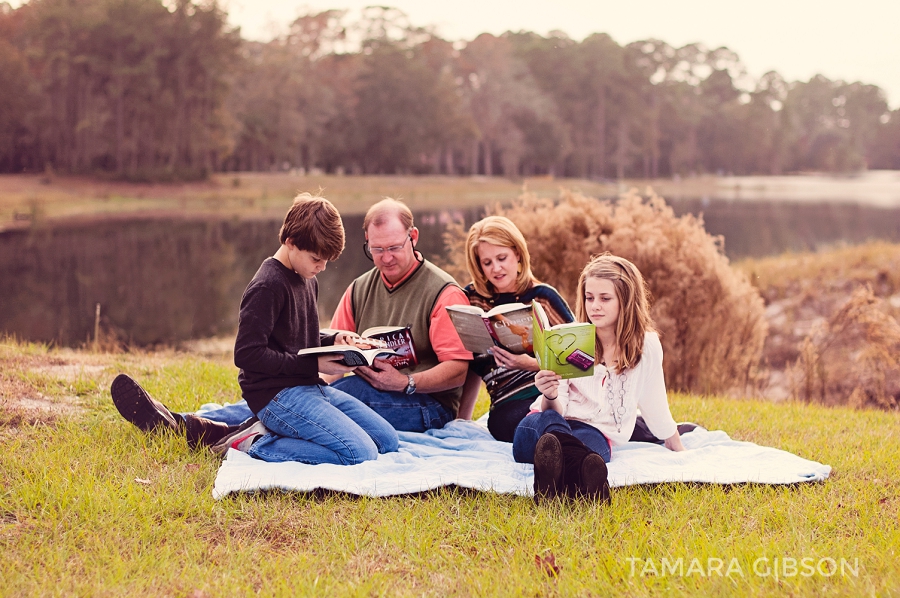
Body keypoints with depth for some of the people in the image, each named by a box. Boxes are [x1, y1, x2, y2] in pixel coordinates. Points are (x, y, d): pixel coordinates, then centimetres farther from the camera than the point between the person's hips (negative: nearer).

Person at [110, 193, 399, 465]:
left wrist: (332, 341, 5)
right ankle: (252, 443, -11)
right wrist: (313, 365, -18)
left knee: (387, 440, 0)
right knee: (361, 454, -23)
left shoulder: (308, 281, 16)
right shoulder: (267, 286, -14)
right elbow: (247, 354, -19)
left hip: (310, 387, 10)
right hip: (277, 394, -10)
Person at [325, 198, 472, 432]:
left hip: (430, 405, -4)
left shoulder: (443, 292, -3)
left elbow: (457, 371, -11)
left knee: (349, 388, -31)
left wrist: (405, 383, -26)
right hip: (367, 391, 5)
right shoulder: (359, 289, 16)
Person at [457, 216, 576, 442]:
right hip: (511, 404, 1)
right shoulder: (472, 299, 17)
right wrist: (461, 421, 18)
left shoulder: (542, 296, 10)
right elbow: (473, 365, 23)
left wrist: (534, 364, -12)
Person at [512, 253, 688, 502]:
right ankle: (583, 468, -69)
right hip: (550, 426, 0)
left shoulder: (645, 345, 2)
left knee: (591, 441, -39)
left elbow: (656, 409, 15)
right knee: (545, 420, -39)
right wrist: (550, 397, -24)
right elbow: (555, 410, -2)